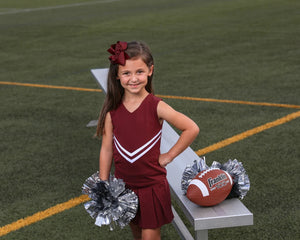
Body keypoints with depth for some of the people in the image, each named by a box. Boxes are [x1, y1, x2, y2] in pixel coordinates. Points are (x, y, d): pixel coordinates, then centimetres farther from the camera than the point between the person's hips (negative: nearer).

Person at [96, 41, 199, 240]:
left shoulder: (156, 107, -14)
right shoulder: (112, 110, -5)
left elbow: (192, 129, -11)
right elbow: (107, 149, 0)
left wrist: (169, 156, -9)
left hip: (152, 184, -3)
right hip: (124, 184, 3)